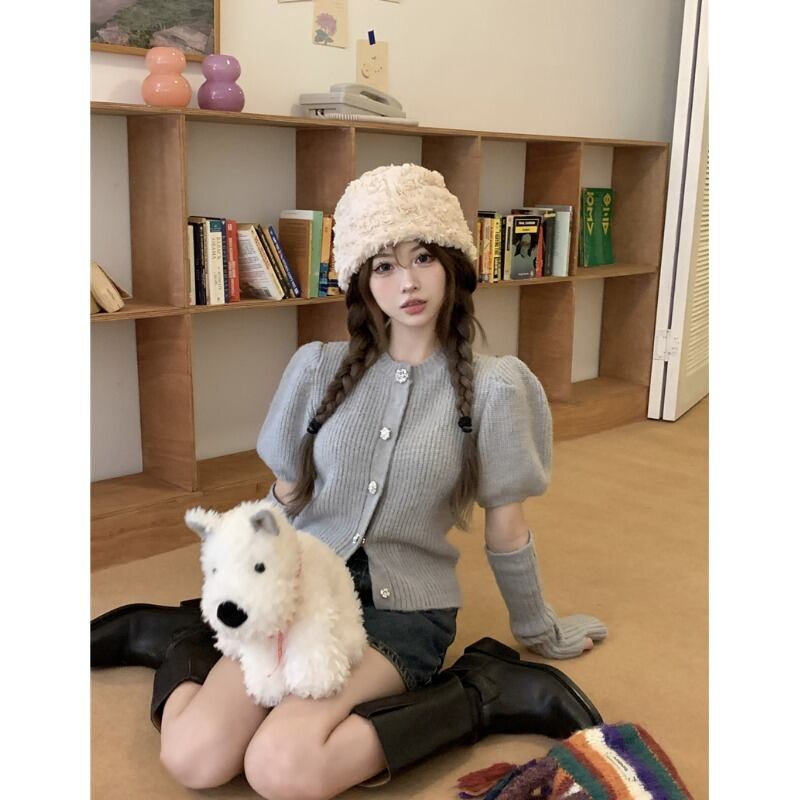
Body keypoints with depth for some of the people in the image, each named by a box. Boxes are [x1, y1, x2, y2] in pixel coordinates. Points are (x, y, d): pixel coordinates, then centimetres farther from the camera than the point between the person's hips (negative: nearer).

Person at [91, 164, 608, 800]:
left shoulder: (490, 388, -8)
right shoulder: (320, 367, 0)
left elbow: (505, 529, 3)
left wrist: (538, 631, 13)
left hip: (404, 609, -2)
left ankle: (477, 694, -9)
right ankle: (182, 640, 10)